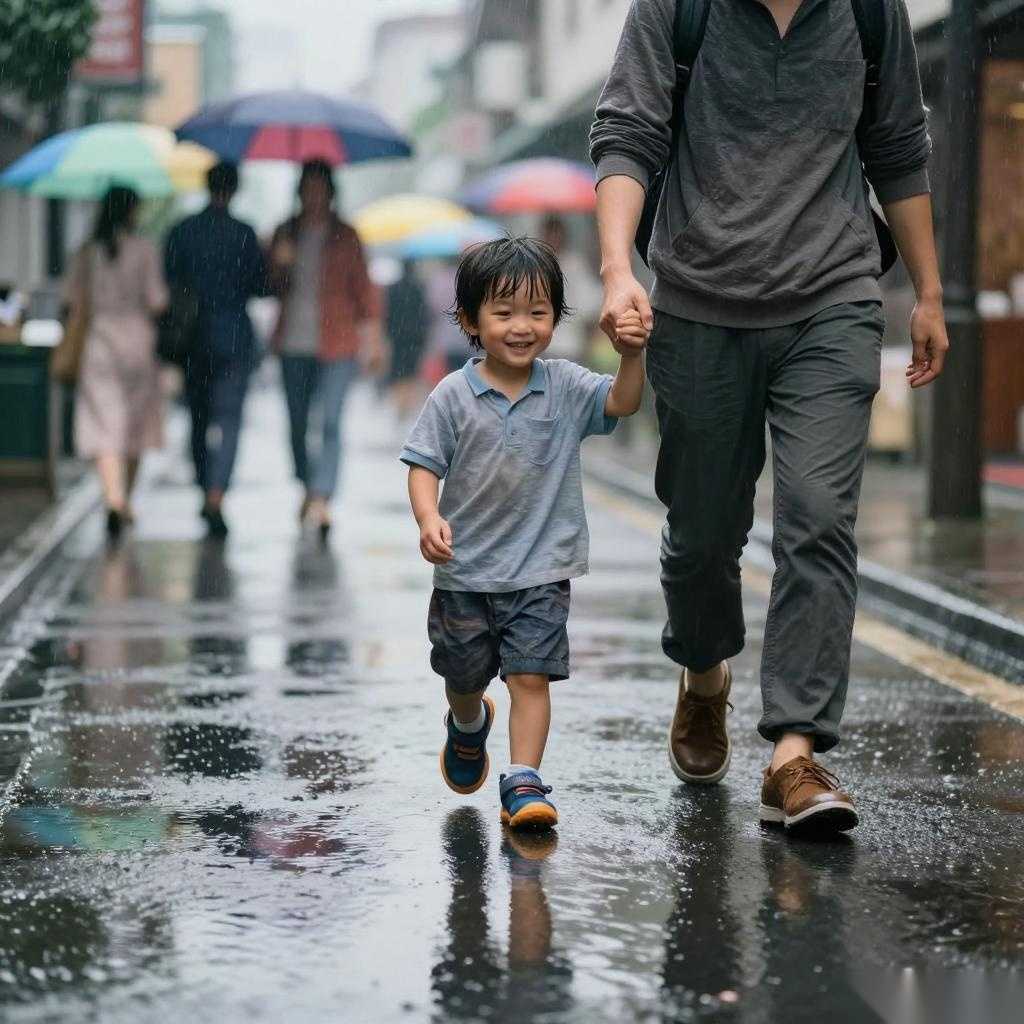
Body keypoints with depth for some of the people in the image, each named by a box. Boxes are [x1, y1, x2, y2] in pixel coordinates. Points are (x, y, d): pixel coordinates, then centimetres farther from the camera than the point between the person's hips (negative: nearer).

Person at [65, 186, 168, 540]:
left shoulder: (87, 252, 1)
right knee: (136, 424, 16)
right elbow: (156, 300, -9)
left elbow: (72, 296, 2)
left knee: (104, 426, -5)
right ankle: (126, 501, 28)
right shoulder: (144, 250, -5)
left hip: (98, 342, 0)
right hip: (137, 340, 0)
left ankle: (114, 500, -24)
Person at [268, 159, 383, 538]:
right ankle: (307, 489, 26)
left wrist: (373, 340, 1)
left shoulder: (345, 236, 3)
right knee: (297, 422, 9)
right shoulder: (285, 234, 9)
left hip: (337, 342, -3)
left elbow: (364, 290, 5)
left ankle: (322, 498, -20)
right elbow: (272, 286, 11)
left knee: (330, 421, -14)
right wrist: (280, 264, -10)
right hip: (294, 341, 3)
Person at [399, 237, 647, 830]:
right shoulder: (454, 396, -8)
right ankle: (469, 727, 51)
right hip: (465, 568, 1)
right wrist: (429, 519, -25)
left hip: (541, 569, -1)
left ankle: (524, 781, -4)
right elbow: (423, 465, -7)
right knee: (463, 676, 19)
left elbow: (622, 403, -16)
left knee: (531, 675, -10)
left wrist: (632, 355, -35)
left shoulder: (565, 387, -3)